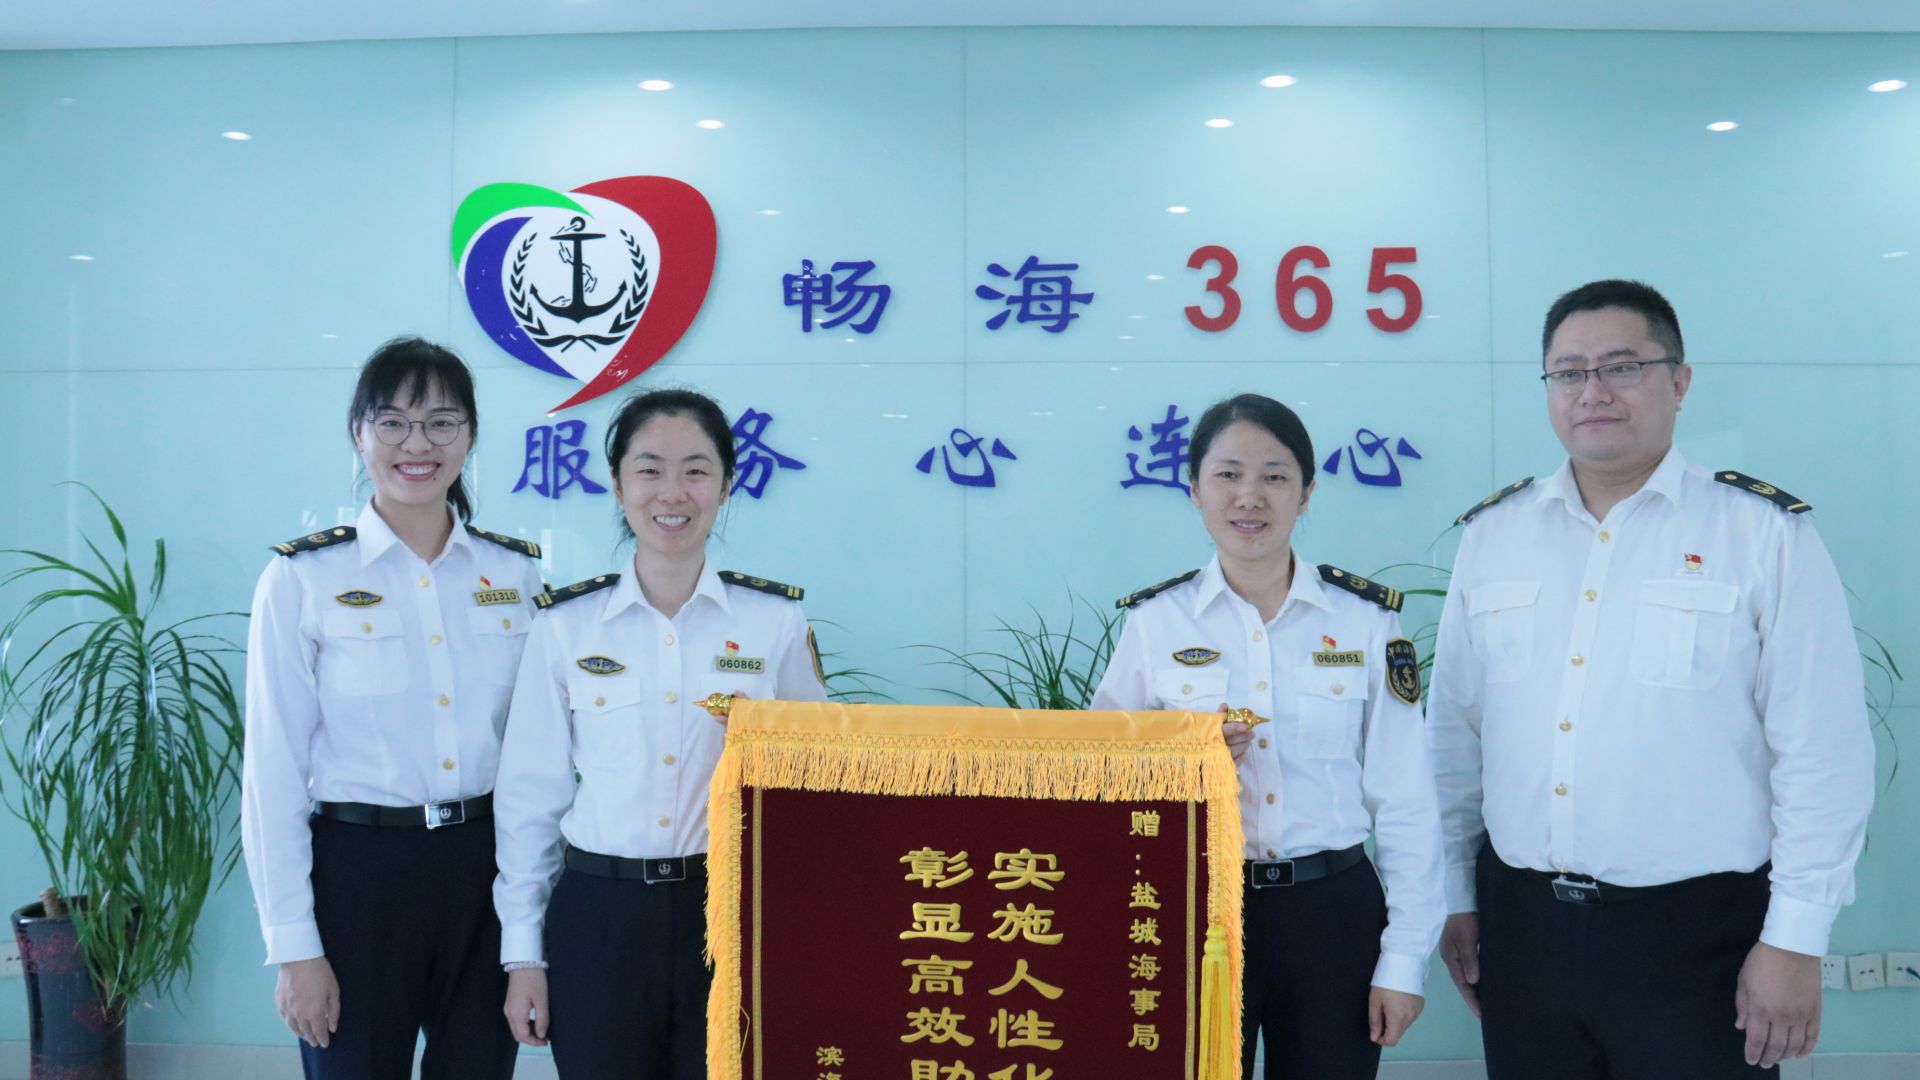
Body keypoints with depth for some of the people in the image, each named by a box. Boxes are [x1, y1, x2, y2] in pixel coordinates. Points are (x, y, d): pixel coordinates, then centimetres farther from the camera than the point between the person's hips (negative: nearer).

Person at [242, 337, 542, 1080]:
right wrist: (293, 946, -7)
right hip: (359, 871, -3)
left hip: (487, 870, 3)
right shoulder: (303, 578, -6)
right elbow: (273, 771, -5)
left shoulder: (519, 572, 3)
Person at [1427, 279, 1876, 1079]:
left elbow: (1821, 753, -7)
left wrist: (1795, 939, -8)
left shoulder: (1766, 533, -5)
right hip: (1521, 923, 3)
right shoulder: (1491, 533, 5)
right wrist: (1453, 897, 10)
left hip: (1696, 932, -3)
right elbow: (1455, 733, 9)